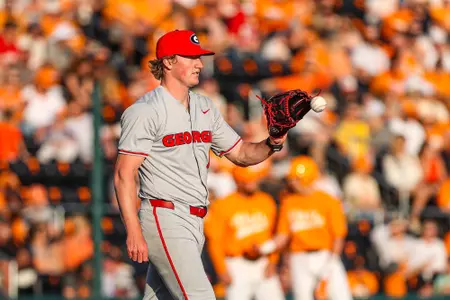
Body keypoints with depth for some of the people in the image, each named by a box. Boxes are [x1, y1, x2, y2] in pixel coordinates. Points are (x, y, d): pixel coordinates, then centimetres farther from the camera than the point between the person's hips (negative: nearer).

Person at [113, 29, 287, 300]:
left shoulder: (205, 108, 15)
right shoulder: (145, 111, -10)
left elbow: (241, 153, 19)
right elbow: (124, 175, -14)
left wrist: (271, 144, -4)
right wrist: (134, 233, -21)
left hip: (194, 223, 8)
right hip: (165, 218, -8)